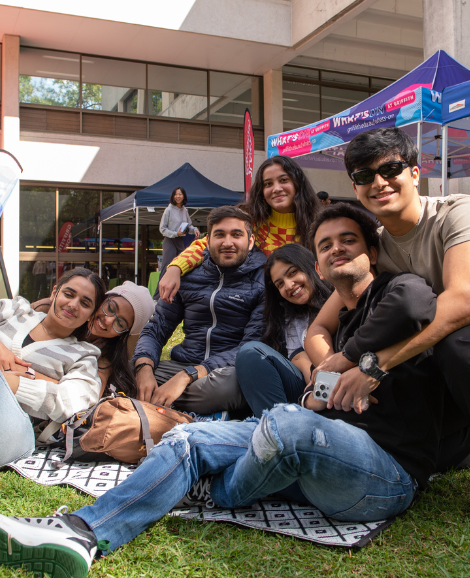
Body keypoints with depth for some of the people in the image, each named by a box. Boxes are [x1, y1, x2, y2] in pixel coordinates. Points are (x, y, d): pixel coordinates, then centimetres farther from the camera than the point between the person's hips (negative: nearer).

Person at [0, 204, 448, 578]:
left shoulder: (398, 289, 1)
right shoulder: (342, 321, 25)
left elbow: (416, 303, -22)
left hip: (392, 471, -8)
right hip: (335, 454, 8)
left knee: (286, 424, -38)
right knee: (188, 438, -3)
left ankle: (223, 496, -4)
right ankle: (81, 532, -20)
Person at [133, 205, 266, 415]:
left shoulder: (263, 282, -2)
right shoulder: (189, 276, 11)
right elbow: (155, 329, 12)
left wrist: (187, 376, -24)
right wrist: (144, 368, -13)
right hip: (181, 364, 2)